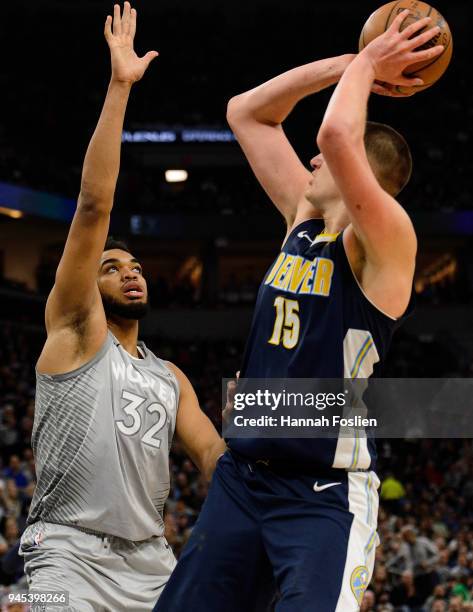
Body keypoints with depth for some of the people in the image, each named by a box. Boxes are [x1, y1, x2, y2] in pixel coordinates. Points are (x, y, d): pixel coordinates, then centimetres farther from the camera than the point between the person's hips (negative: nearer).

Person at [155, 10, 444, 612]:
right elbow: (245, 113, 17)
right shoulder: (303, 219, 10)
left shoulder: (384, 241, -12)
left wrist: (366, 64, -11)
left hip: (325, 493, -8)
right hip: (241, 477, 8)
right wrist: (351, 65, 11)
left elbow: (337, 135, -30)